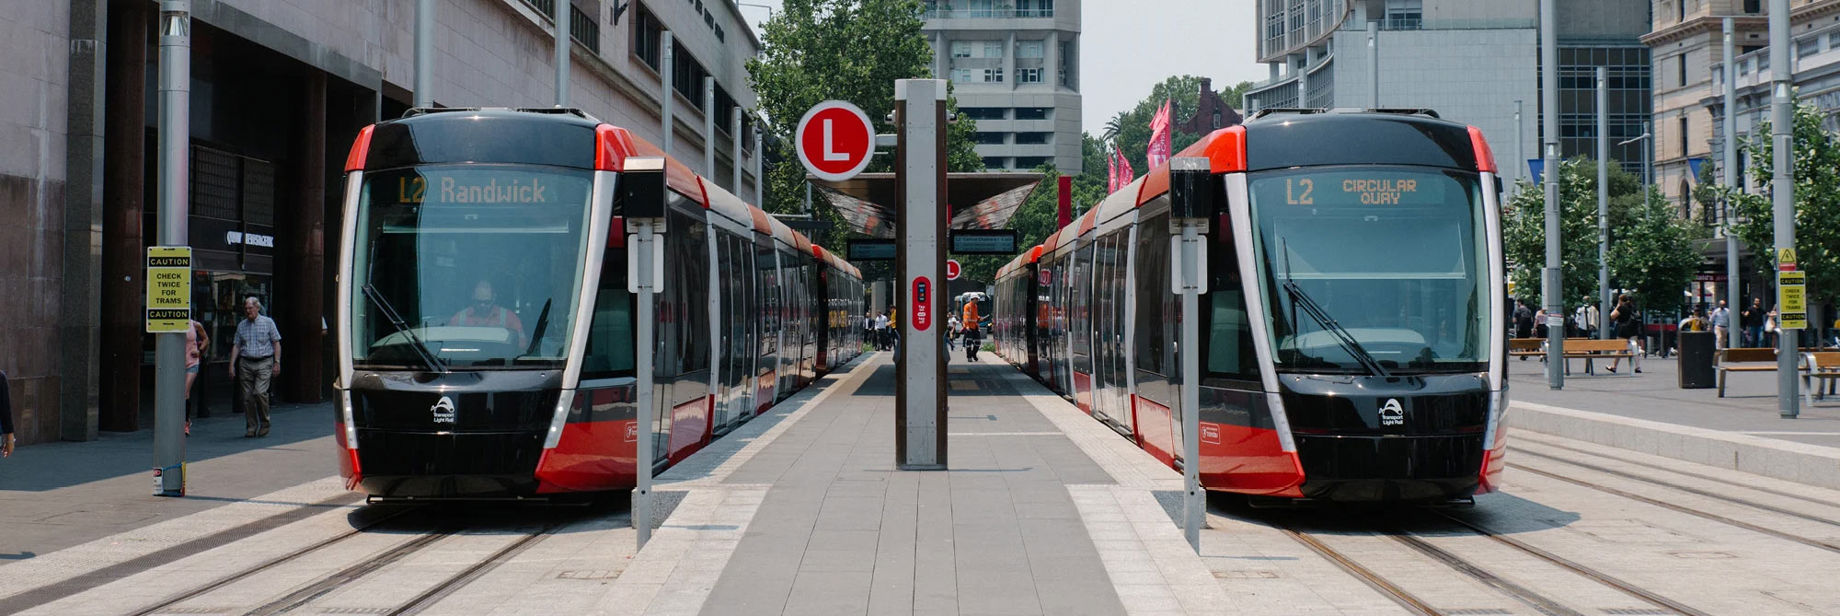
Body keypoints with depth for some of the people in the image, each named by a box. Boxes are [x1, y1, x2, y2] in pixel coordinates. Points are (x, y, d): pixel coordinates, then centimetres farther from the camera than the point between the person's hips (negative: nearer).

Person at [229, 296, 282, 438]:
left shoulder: (268, 322, 3)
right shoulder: (241, 325, 13)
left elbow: (276, 343, 3)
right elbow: (236, 346, 13)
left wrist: (277, 363, -4)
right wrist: (232, 365, 4)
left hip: (264, 363, -3)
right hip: (245, 364, 3)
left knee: (260, 392, -17)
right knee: (247, 397, 1)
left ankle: (264, 423, 1)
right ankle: (251, 428, 9)